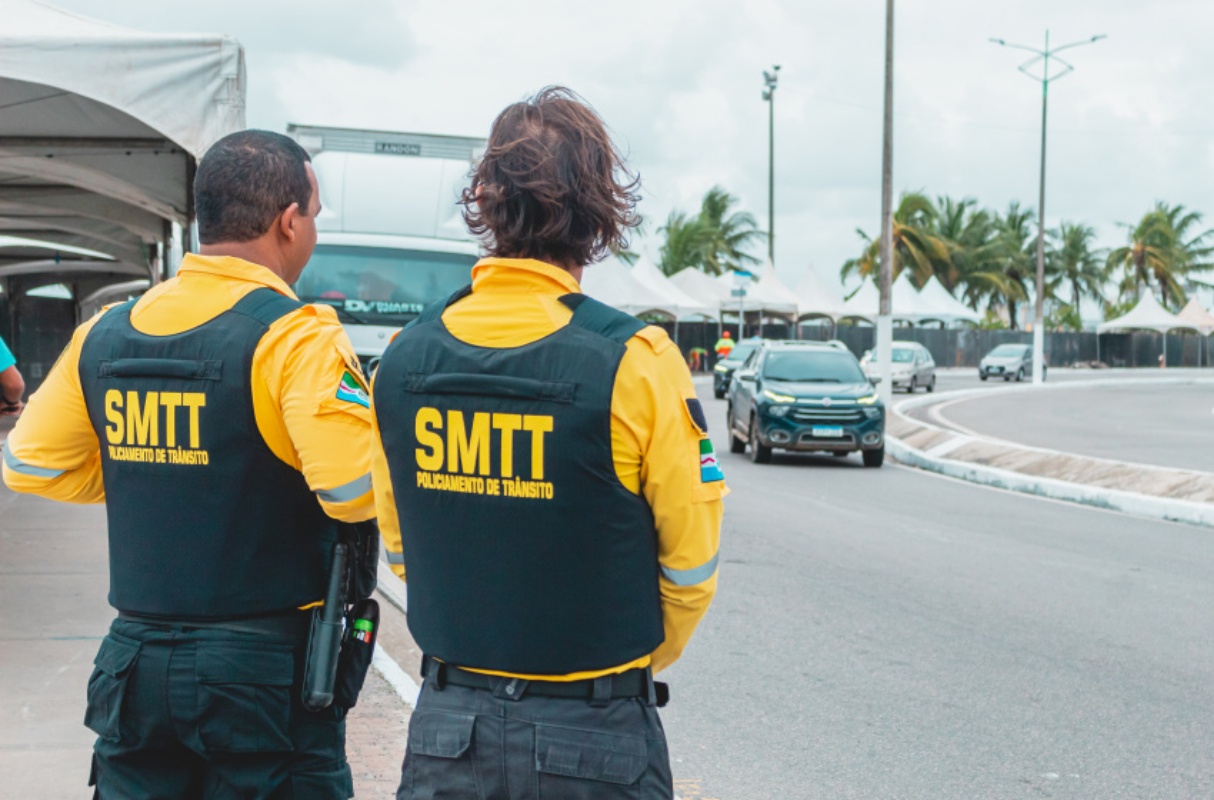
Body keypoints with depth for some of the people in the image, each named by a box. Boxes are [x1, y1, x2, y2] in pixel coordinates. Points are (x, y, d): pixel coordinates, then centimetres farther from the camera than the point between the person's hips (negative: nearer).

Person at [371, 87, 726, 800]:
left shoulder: (404, 358, -3)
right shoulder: (637, 363, -14)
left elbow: (401, 549, 7)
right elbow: (690, 567, -6)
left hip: (447, 724, 3)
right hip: (595, 740, -3)